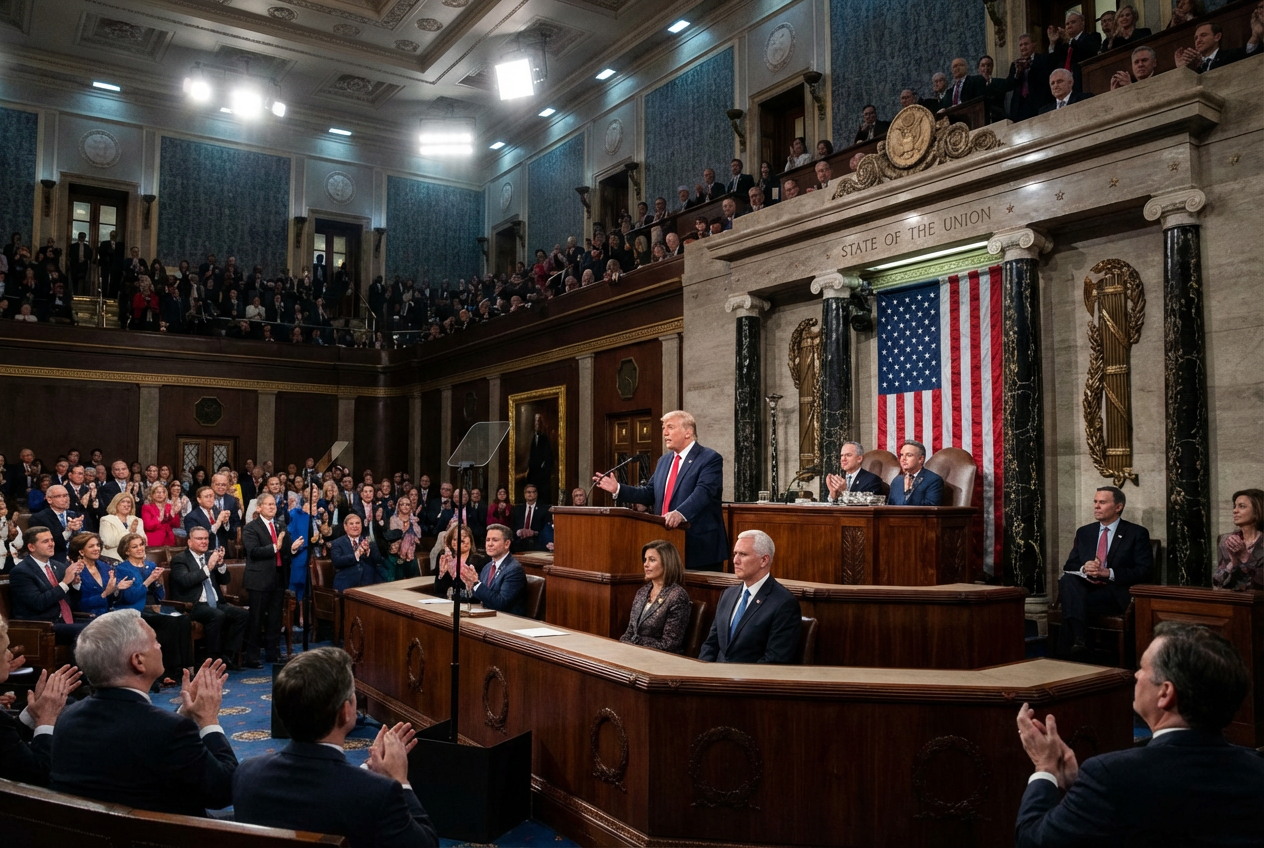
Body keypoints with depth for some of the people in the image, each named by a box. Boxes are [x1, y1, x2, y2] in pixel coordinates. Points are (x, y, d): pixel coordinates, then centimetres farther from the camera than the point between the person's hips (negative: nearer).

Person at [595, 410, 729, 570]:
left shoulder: (710, 459, -8)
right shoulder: (664, 460, 17)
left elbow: (703, 492, -24)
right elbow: (650, 493, 18)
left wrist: (680, 513, -40)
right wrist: (618, 489, 7)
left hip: (700, 546, -7)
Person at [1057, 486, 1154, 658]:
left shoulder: (1137, 533, 6)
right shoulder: (1084, 532, 19)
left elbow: (1145, 571, -4)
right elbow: (1069, 566, 14)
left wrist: (1109, 573, -17)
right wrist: (1084, 569, -11)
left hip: (1115, 593, -4)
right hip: (1084, 587, 4)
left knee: (1072, 605, -33)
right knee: (1067, 579, -33)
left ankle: (1068, 654, -25)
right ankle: (1078, 639, -45)